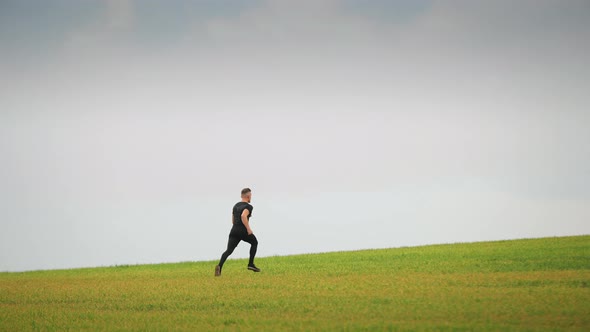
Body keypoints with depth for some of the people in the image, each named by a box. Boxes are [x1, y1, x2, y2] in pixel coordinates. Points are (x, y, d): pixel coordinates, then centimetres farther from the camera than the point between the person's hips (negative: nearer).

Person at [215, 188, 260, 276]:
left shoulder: (236, 206, 20)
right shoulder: (248, 206, -5)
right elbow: (243, 216, -24)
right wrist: (248, 229, -19)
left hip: (234, 230, 6)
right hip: (243, 231, -5)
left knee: (229, 251, -5)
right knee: (254, 242, 23)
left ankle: (219, 266, -30)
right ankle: (251, 264, 21)